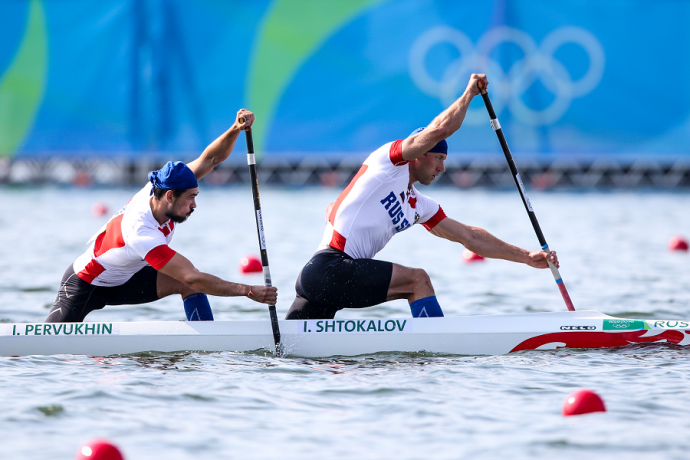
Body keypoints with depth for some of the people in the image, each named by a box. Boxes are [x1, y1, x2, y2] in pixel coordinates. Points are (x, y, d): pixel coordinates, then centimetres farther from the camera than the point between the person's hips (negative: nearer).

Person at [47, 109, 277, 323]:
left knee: (187, 284, -12)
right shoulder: (141, 234, -40)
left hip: (126, 279, 7)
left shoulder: (159, 187, -18)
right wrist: (248, 291, -40)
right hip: (85, 284, -7)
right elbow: (193, 278, -42)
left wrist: (236, 129, -34)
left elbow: (210, 158, -14)